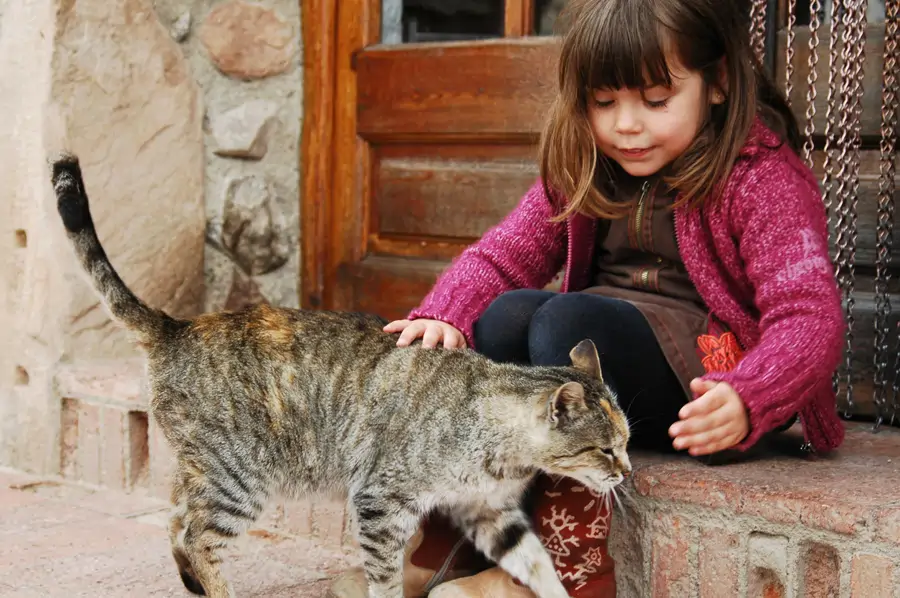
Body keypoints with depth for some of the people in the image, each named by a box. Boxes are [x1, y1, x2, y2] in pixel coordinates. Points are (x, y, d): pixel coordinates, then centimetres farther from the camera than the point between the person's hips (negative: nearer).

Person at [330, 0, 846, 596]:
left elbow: (810, 316, -18)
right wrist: (444, 315, -17)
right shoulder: (585, 168, 11)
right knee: (506, 313, -24)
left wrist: (745, 400, -39)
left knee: (566, 319, -31)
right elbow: (504, 255, 6)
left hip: (707, 379, -6)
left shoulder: (762, 178, -9)